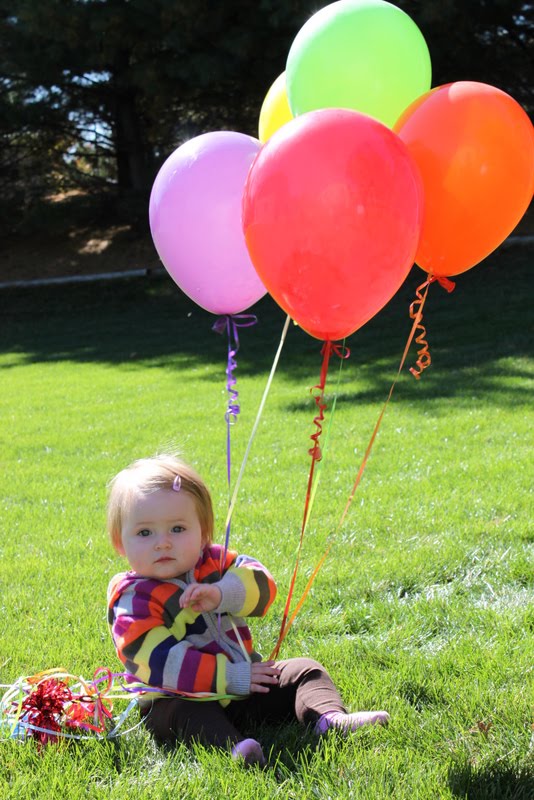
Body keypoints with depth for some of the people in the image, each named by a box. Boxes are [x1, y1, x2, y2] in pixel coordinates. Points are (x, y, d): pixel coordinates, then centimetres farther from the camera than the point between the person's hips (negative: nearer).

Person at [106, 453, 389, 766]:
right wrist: (232, 677, -25)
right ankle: (233, 747, -61)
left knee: (304, 671, -1)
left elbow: (261, 582, -9)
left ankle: (330, 718, -25)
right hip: (178, 698, -6)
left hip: (244, 688, 6)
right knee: (181, 715, -36)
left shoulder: (213, 563, 4)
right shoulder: (132, 599, -13)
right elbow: (161, 662, -22)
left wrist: (222, 594, -31)